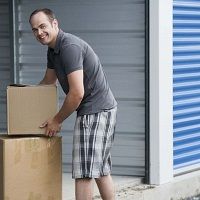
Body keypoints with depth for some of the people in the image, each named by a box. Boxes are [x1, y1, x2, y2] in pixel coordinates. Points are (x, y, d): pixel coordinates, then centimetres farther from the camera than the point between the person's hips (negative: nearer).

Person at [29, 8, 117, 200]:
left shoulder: (70, 47, -20)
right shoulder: (53, 49, 12)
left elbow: (77, 93, -23)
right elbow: (48, 82, 28)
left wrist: (57, 120, -12)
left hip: (96, 111, -11)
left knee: (83, 173, -10)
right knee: (100, 170, 16)